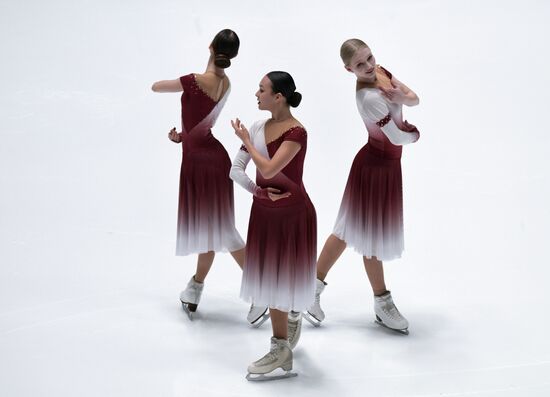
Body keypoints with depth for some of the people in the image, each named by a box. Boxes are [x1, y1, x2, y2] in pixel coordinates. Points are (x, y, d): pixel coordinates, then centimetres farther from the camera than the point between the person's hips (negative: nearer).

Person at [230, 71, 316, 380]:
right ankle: (281, 352, 30)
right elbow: (235, 170, 1)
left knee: (288, 278, 4)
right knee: (270, 278, 14)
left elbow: (268, 169, -26)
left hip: (294, 213, -7)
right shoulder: (258, 128, 2)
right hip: (265, 211, 7)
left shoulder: (296, 132, -18)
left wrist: (246, 140, -13)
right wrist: (259, 191, -13)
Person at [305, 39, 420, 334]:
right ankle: (382, 302, 24)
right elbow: (398, 138, -24)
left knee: (353, 227, 16)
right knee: (371, 233, 7)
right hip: (375, 166, -9)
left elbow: (415, 99, 2)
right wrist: (414, 131, -2)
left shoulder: (381, 71, -1)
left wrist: (400, 96, -20)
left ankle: (315, 285, 29)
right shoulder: (369, 98, -28)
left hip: (386, 163, 9)